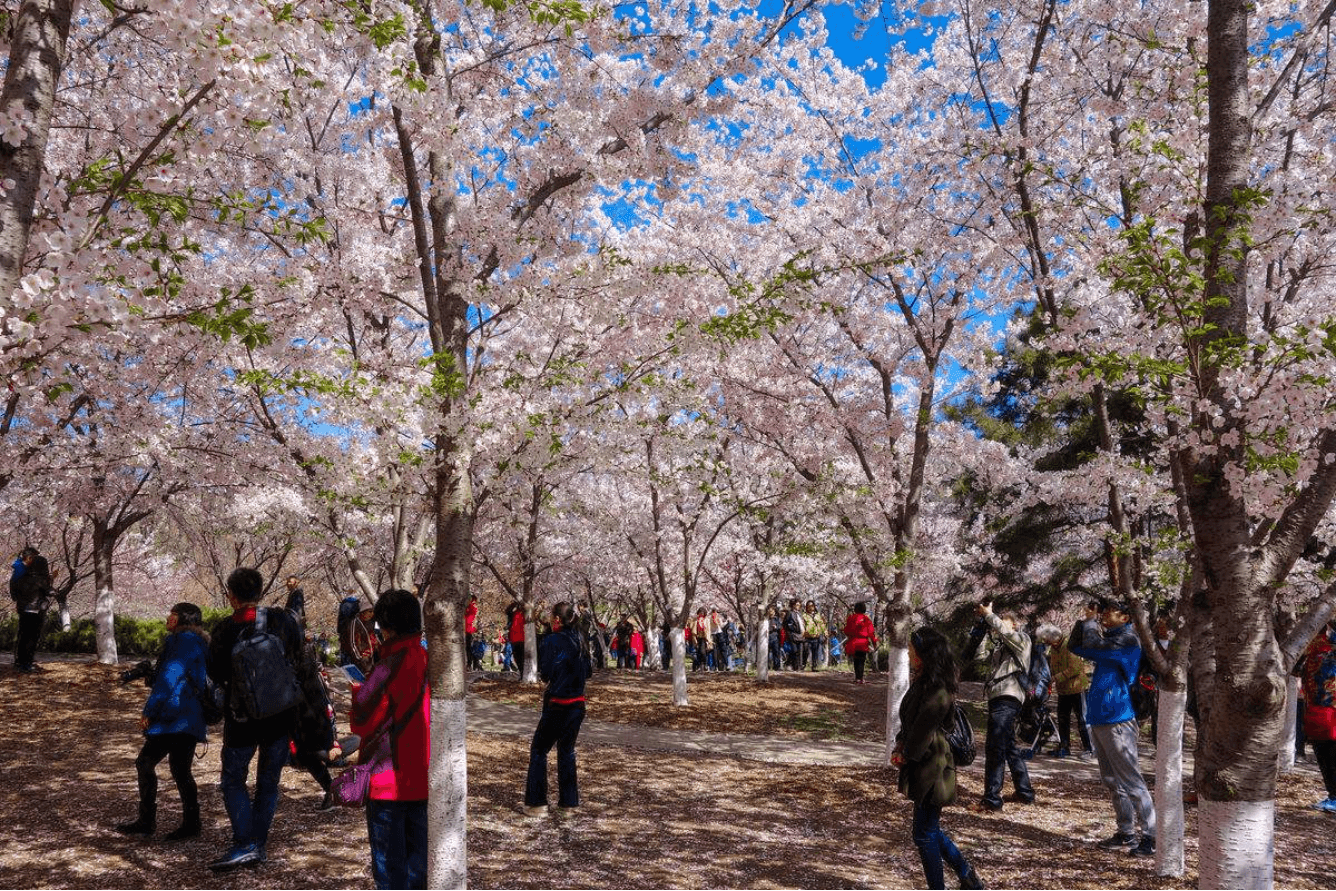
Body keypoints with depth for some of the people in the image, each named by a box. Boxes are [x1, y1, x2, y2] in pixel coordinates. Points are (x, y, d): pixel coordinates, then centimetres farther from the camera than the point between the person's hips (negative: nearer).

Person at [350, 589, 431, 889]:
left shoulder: (388, 668, -18)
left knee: (388, 860, 6)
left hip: (388, 778, -6)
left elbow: (363, 724, -14)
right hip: (423, 777, 6)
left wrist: (358, 691, 4)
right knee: (418, 854, 16)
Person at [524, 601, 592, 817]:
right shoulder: (579, 640, 5)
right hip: (578, 704, 6)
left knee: (539, 750, 5)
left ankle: (536, 803, 2)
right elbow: (588, 672, 11)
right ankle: (568, 802, 19)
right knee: (567, 751, 16)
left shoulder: (553, 641, -13)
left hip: (558, 705, -6)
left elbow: (546, 672, -13)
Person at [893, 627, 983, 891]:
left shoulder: (937, 692, -24)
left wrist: (905, 755, -5)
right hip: (922, 766, 10)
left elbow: (923, 731, -19)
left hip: (932, 769, -10)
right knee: (930, 830, 20)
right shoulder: (921, 683, 6)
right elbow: (908, 721, 12)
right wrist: (900, 747, -1)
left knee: (925, 834, 2)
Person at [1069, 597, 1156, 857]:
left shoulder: (1128, 640, -12)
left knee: (1130, 781, -7)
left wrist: (1091, 624, -4)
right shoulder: (1109, 640, 15)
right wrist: (1084, 623, 4)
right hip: (1099, 719, 9)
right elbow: (1074, 647, 17)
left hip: (1117, 721, -9)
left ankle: (1152, 836, -2)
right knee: (1112, 780, 14)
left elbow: (1091, 646, -22)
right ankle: (1126, 833, 22)